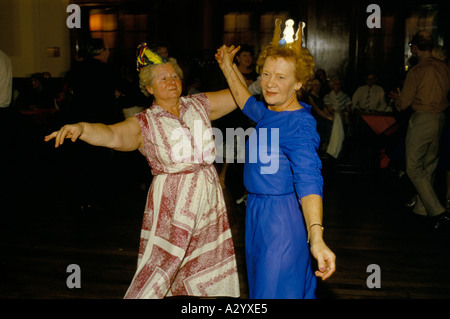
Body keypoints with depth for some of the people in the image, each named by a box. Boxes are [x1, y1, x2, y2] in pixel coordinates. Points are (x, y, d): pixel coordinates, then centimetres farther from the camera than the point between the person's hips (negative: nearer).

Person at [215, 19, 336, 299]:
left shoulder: (298, 125, -23)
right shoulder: (271, 112, 4)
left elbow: (308, 180, -34)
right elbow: (249, 105, 27)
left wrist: (316, 237, -46)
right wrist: (228, 66, 30)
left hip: (282, 217, -9)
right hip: (260, 210, 9)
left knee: (275, 288, 2)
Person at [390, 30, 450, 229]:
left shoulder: (417, 71, -15)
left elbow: (404, 103, -11)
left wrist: (397, 98, 12)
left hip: (422, 121, -8)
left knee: (414, 168, -1)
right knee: (429, 165, 17)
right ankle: (422, 208, 27)